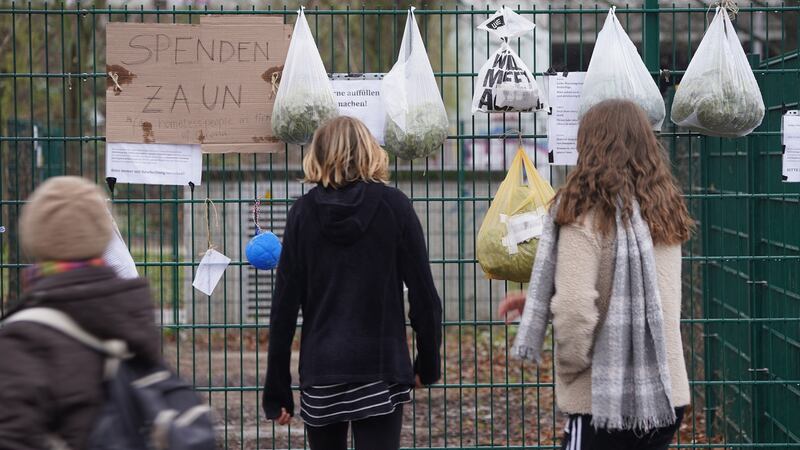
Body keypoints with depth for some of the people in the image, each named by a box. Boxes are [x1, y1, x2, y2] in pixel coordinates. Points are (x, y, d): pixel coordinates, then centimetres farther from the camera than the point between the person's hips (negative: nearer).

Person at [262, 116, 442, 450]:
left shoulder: (303, 212, 2)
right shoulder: (394, 206, -2)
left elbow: (284, 305, 1)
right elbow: (423, 294, -2)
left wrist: (277, 389, 5)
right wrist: (428, 363, 12)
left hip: (320, 371, 2)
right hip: (381, 368, -2)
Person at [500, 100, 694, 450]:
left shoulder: (586, 212, -13)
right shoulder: (665, 213, 8)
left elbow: (576, 306, -22)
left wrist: (571, 365, -4)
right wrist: (538, 300, 18)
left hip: (604, 399, -7)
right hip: (667, 395, 7)